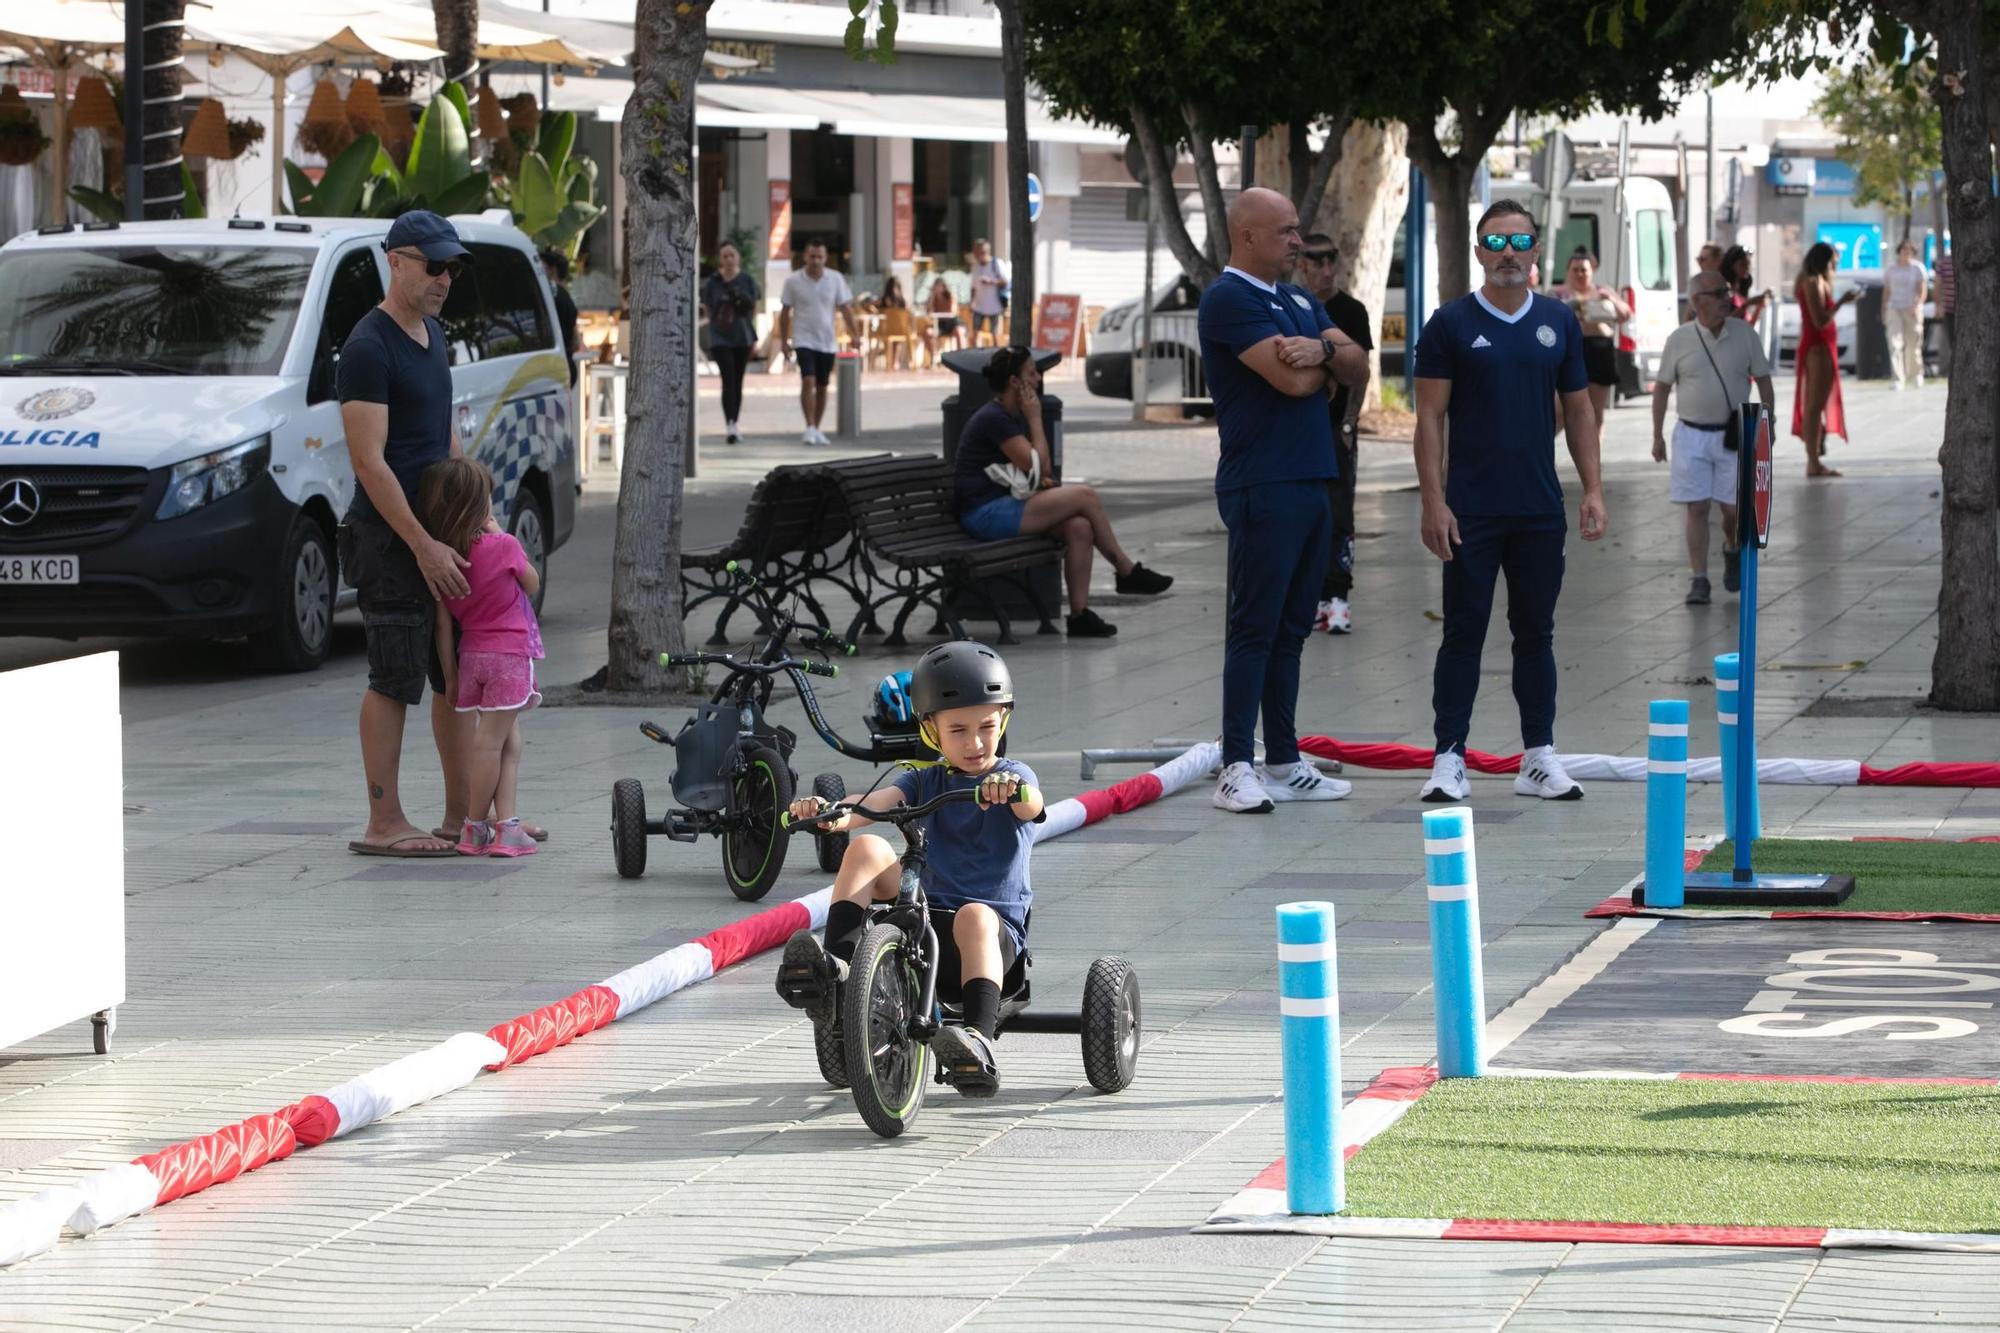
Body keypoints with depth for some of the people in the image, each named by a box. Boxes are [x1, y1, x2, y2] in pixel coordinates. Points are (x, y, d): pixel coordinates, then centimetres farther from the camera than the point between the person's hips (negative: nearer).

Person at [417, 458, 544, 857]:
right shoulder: (503, 547, -12)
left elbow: (443, 621, 5)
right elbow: (532, 584, 7)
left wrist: (450, 672, 12)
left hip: (471, 654, 6)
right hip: (510, 653, -6)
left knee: (508, 741, 12)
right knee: (490, 741, -3)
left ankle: (505, 823, 6)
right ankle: (476, 828, -1)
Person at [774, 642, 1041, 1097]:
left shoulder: (1012, 776, 6)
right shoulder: (926, 780, 15)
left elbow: (1030, 805, -20)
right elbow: (878, 801, -5)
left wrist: (1011, 788, -45)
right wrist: (831, 813, -28)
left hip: (996, 927, -3)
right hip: (926, 919, 3)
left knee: (974, 916, -40)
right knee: (868, 848, -17)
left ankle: (980, 1042, -59)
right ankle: (833, 969, -30)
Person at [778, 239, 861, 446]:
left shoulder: (836, 280, 0)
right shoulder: (793, 282, -4)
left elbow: (846, 308, 1)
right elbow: (785, 312, 3)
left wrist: (855, 334, -9)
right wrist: (784, 341, 1)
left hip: (827, 342, 3)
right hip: (804, 340, -2)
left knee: (822, 387, 9)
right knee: (808, 381, -17)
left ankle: (817, 429, 19)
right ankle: (810, 428, -17)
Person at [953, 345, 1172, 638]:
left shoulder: (1013, 416, 16)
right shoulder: (994, 419, -15)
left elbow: (1041, 470, 24)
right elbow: (1037, 465, -16)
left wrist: (1042, 479, 0)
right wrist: (1035, 419, -8)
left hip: (1006, 506, 10)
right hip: (987, 513, -10)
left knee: (1079, 527, -11)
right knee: (1085, 496, -14)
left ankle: (1079, 614, -12)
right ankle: (1127, 572, 2)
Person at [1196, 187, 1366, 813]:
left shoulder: (1300, 302, 19)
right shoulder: (1230, 299, -10)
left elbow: (1357, 367, 10)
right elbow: (1291, 379, -19)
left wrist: (1321, 349, -12)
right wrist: (1328, 362, 3)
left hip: (1311, 481, 9)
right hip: (1262, 487, -9)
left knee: (1290, 630, 10)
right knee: (1254, 628, -8)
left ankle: (1284, 761, 14)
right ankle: (1236, 768, -7)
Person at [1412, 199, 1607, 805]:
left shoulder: (1558, 322, 7)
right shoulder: (1451, 324, -3)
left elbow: (1579, 410, 11)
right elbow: (1430, 416, -4)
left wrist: (1593, 490, 2)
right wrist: (1433, 500, -12)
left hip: (1540, 509, 3)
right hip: (1471, 510, -3)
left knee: (1536, 633, 8)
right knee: (1463, 634, -1)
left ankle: (1540, 756, 13)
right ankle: (1450, 758, 2)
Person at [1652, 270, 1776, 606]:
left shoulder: (1744, 335, 0)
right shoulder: (1679, 340, -2)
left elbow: (1763, 380, 6)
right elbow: (1661, 388, 5)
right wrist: (1657, 435, 3)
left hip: (1733, 435, 1)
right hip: (1692, 436, -1)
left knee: (1733, 508, 0)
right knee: (1697, 509, -2)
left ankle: (1732, 550, 33)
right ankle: (1699, 580, 2)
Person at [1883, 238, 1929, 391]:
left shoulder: (1918, 268, 2)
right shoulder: (1891, 269, 10)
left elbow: (1923, 291, -5)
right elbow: (1886, 292, 15)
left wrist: (1918, 305, -23)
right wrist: (1883, 313, 12)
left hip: (1912, 310, -1)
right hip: (1894, 309, 1)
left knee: (1913, 344, 3)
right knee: (1895, 343, -13)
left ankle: (1915, 376, 25)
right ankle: (1899, 380, -18)